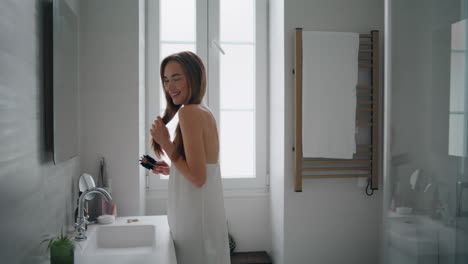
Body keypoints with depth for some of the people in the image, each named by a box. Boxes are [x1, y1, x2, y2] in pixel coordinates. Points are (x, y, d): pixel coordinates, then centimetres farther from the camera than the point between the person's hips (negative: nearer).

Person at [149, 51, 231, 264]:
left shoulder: (189, 112, -19)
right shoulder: (205, 112, 8)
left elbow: (198, 178, -22)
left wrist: (165, 143, -16)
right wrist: (171, 170, 12)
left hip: (194, 213, -9)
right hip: (205, 211, 9)